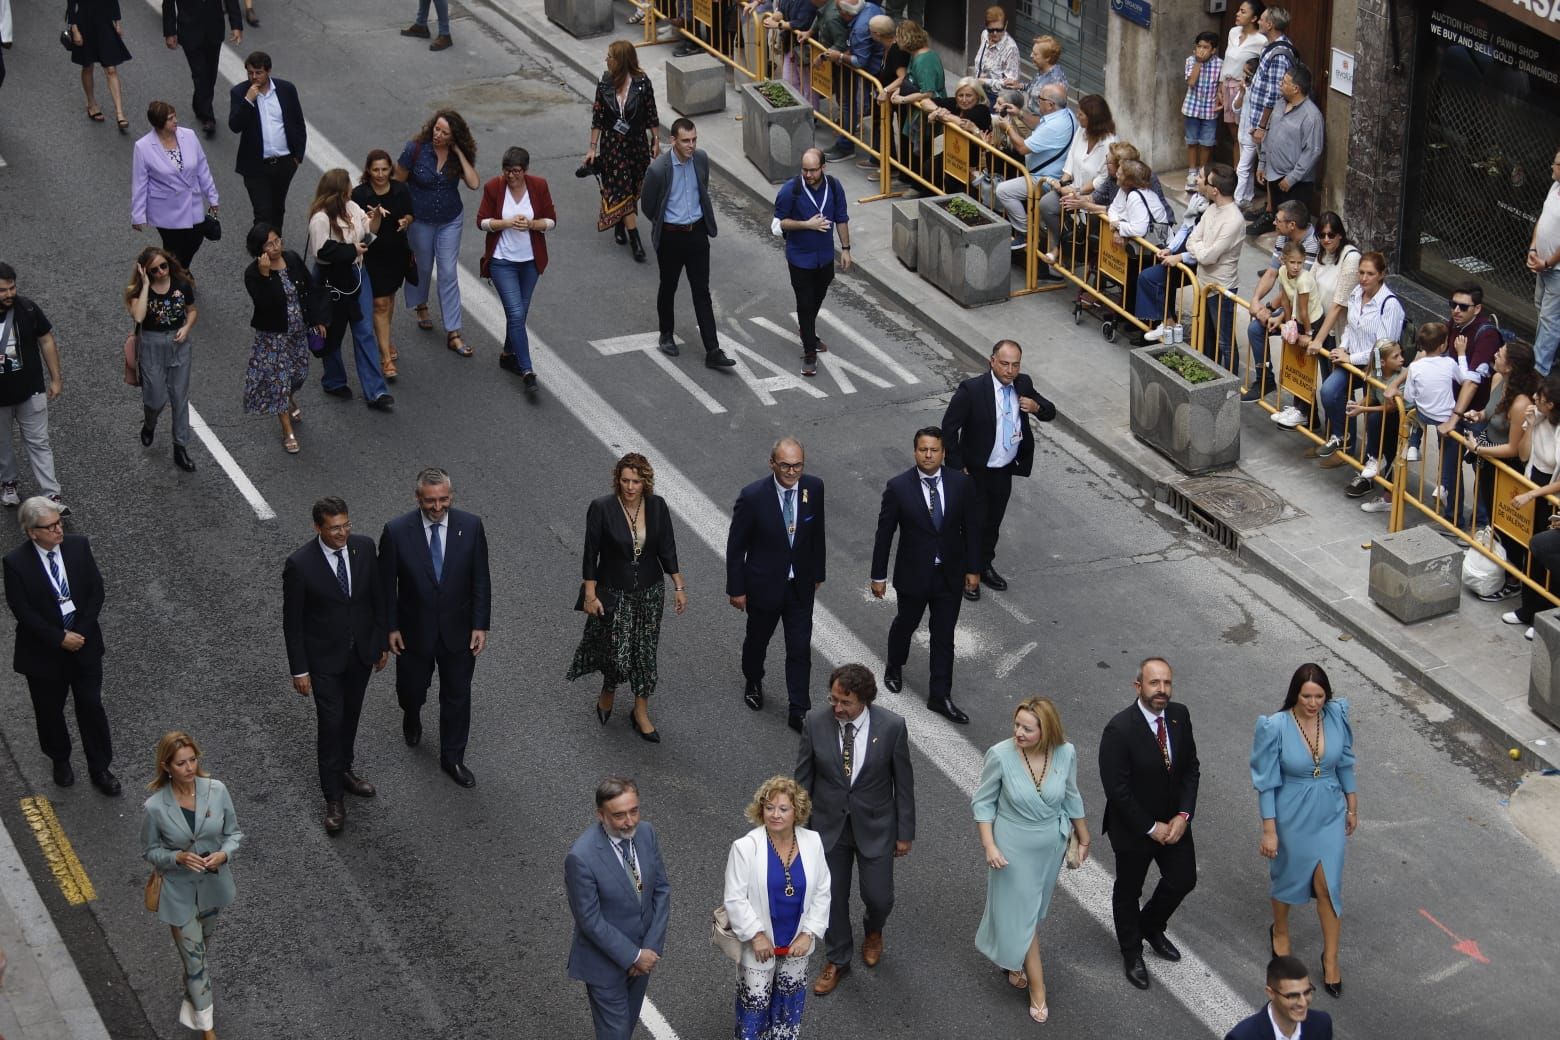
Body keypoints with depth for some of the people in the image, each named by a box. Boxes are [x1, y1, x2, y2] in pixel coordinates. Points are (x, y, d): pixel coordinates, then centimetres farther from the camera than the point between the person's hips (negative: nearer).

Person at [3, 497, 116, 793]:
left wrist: (81, 633, -12)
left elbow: (96, 591, -4)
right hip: (44, 652, -2)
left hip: (84, 644, 2)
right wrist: (60, 639, -19)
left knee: (92, 707, 6)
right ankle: (60, 761, 40)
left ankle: (100, 769, 21)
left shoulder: (79, 546, -8)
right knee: (50, 712, 16)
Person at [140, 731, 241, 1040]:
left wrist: (224, 854, -24)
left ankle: (193, 1003, 51)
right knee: (194, 959, 3)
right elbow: (149, 851, -9)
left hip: (213, 885, 3)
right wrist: (178, 857, -27)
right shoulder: (154, 807, -23)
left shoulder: (217, 790, -17)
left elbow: (234, 832, -4)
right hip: (179, 893, -3)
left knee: (203, 949, 26)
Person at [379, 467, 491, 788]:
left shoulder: (471, 526, -14)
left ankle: (452, 758, 31)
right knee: (412, 688, 20)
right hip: (415, 630, -1)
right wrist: (391, 627, -5)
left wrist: (481, 625, -7)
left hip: (458, 630, 1)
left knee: (457, 696, 12)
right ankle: (412, 719, 57)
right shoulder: (397, 531, -18)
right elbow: (387, 583, -7)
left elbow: (481, 580, -6)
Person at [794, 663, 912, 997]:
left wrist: (905, 832, -3)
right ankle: (838, 960, 37)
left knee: (878, 897, 8)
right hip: (829, 824, 1)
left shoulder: (892, 726, -19)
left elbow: (904, 782, -8)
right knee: (832, 897, 12)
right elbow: (803, 777, -3)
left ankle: (873, 931, 45)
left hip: (874, 826, -1)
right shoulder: (815, 723, -15)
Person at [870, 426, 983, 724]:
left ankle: (940, 696, 17)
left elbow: (971, 528, 1)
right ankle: (894, 667, 50)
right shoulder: (898, 487, -16)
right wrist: (878, 576, -5)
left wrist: (973, 568, 3)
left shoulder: (961, 484, -9)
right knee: (906, 623, 21)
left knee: (944, 635, 7)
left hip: (949, 574, 1)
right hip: (913, 573, -1)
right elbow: (884, 533, -9)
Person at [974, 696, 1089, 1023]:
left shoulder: (1066, 753, -19)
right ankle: (1037, 987, 22)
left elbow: (1071, 798, 0)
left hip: (1051, 845, 3)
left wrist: (1083, 839, 11)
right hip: (1013, 847, -3)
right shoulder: (1000, 755, -27)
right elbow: (982, 802, -13)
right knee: (1021, 911, 6)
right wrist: (989, 846, -19)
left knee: (1034, 907, 23)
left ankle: (1012, 958, 51)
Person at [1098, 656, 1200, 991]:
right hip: (1134, 827, -5)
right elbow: (1116, 790, -24)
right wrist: (1150, 828, -18)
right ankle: (1132, 953, 41)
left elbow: (1191, 769, -1)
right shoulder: (1120, 729, -29)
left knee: (1183, 880, 19)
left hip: (1174, 821, 5)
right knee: (1129, 890, 16)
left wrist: (1183, 816, -11)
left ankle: (1151, 925, 49)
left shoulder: (1179, 715, -10)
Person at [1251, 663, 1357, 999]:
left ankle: (1331, 958, 25)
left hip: (1329, 813, 2)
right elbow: (1267, 782, -16)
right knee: (1289, 878, 20)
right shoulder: (1275, 727, -25)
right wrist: (1269, 831, -13)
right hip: (1292, 816, -2)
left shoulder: (1337, 716, -14)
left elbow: (1345, 764, 2)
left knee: (1328, 885, 6)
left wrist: (1352, 807, 10)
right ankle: (1280, 931, 50)